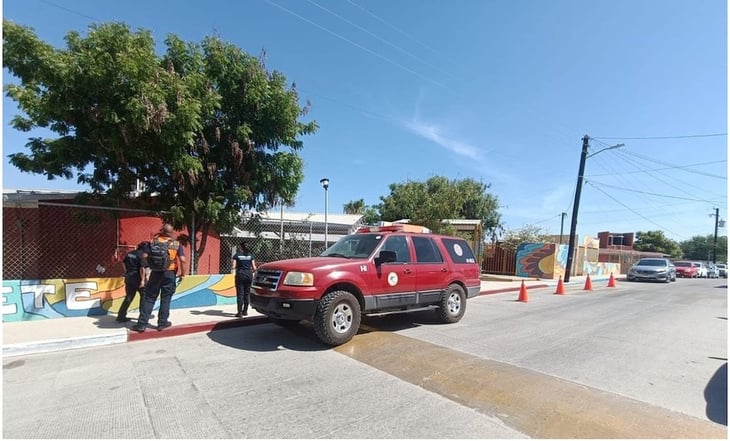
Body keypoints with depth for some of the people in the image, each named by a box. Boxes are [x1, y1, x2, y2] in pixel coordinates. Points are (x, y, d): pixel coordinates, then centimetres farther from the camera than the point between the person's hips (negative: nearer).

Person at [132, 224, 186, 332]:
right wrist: (182, 274, -1)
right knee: (165, 298, 8)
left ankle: (142, 324, 9)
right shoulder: (177, 244, -1)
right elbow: (182, 260, -10)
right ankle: (162, 322, 15)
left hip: (156, 272, 1)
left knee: (149, 298, 8)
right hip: (170, 273, -1)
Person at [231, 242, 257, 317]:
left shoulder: (237, 255, -1)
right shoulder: (250, 255, 4)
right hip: (249, 275, 2)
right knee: (246, 294, 12)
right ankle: (245, 311, 19)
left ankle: (239, 312, -7)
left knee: (240, 294, -1)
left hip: (240, 275, -2)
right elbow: (254, 267, 0)